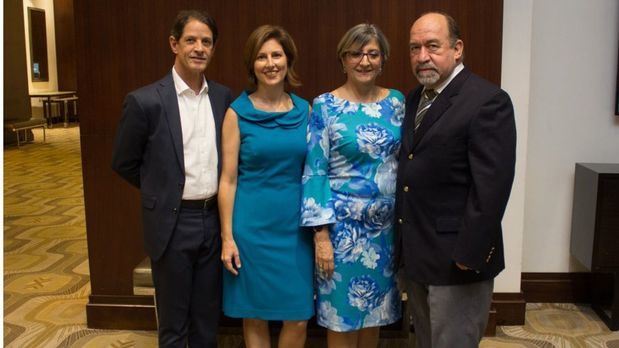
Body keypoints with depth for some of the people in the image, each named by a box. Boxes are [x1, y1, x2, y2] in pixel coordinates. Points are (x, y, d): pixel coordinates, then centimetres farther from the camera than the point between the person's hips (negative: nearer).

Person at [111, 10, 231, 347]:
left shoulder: (224, 97, 2)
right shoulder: (145, 101, -11)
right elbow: (124, 164, -1)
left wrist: (216, 194, 6)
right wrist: (164, 192, 7)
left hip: (214, 219, 4)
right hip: (172, 223, -3)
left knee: (208, 317, 18)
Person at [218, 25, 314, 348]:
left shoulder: (305, 110, 5)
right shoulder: (237, 112, -4)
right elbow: (228, 179, -4)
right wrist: (227, 236, -7)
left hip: (295, 224, 3)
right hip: (252, 225, -2)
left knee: (298, 317, 5)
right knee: (255, 315, 10)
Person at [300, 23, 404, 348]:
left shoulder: (396, 101, 5)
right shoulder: (325, 106, -7)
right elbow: (315, 172, -9)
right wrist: (321, 234, -14)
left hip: (387, 224, 4)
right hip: (343, 225, -4)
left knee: (374, 309, 16)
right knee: (342, 313, 6)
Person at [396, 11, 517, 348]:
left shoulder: (488, 101, -15)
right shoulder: (414, 99, 10)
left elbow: (491, 187, -20)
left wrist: (469, 256, -19)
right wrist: (406, 244, 8)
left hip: (456, 259, -7)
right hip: (415, 255, 8)